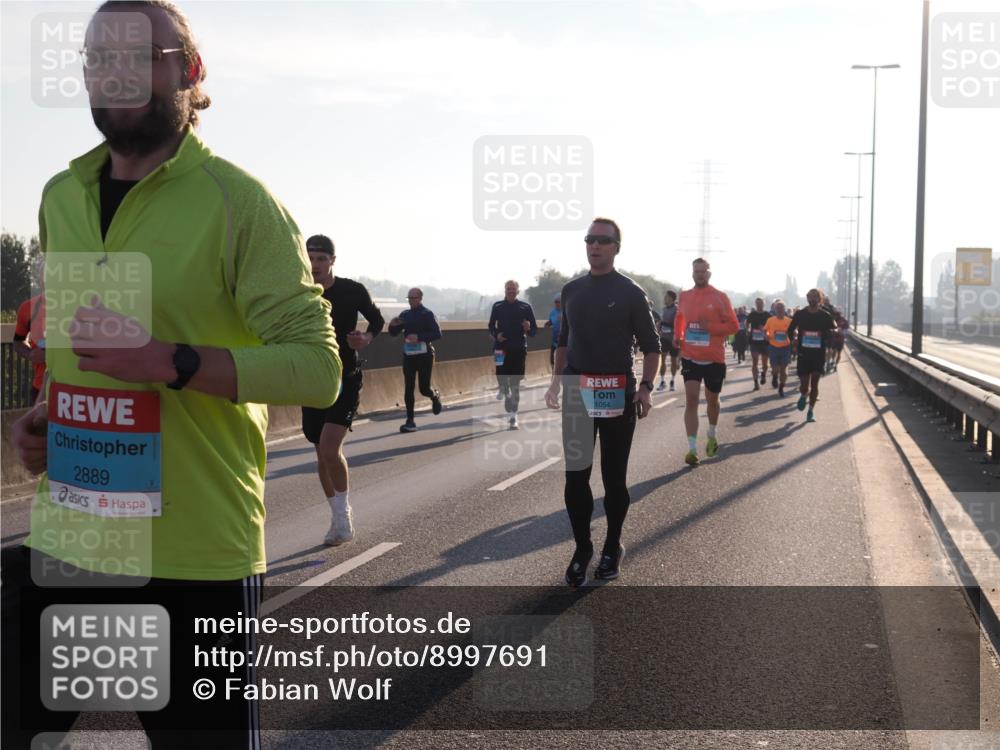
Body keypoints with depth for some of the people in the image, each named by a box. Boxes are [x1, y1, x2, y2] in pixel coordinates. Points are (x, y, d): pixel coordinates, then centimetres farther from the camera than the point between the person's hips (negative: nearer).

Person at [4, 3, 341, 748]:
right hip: (61, 544, 6)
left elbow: (318, 366, -15)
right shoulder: (60, 198, 11)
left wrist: (171, 362, -26)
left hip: (196, 560, -6)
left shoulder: (237, 201, -9)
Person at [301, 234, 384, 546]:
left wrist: (367, 338, -12)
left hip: (346, 380, -4)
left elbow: (377, 319, 9)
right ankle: (340, 518, 24)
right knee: (322, 454, 8)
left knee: (329, 449, -18)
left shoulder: (352, 291, -6)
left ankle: (343, 512, 2)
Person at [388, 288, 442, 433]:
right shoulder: (405, 315, 9)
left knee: (424, 389, -1)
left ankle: (435, 396, 35)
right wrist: (393, 325, -10)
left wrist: (419, 337, -26)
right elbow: (394, 333, 13)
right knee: (408, 389, -2)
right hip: (408, 355, 4)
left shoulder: (428, 315, -7)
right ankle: (410, 421, 2)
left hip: (424, 355, -4)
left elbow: (437, 334, -15)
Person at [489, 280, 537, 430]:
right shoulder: (497, 306, 4)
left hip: (519, 350, -2)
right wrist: (496, 335, -7)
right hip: (501, 349, 2)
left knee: (515, 383, -4)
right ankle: (508, 397, 34)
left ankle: (513, 417, -1)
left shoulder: (525, 307, 0)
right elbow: (491, 326, 13)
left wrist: (528, 329, -20)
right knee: (502, 381, 2)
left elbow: (534, 330, 3)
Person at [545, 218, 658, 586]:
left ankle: (613, 548, 21)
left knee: (614, 476, 5)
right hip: (577, 392, 3)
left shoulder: (630, 292, -2)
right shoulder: (571, 290, 10)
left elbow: (651, 346, 0)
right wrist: (556, 380, 9)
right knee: (575, 476, 1)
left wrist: (645, 387, -11)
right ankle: (582, 548, 14)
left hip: (617, 393, -3)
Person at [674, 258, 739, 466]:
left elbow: (733, 325, -7)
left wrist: (710, 327, -20)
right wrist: (678, 337, 8)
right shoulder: (684, 297, 5)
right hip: (690, 357, 2)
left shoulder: (719, 298, -6)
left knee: (712, 400, 14)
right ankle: (692, 448, -12)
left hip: (714, 359, -1)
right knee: (691, 399, -10)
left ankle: (712, 435, 41)